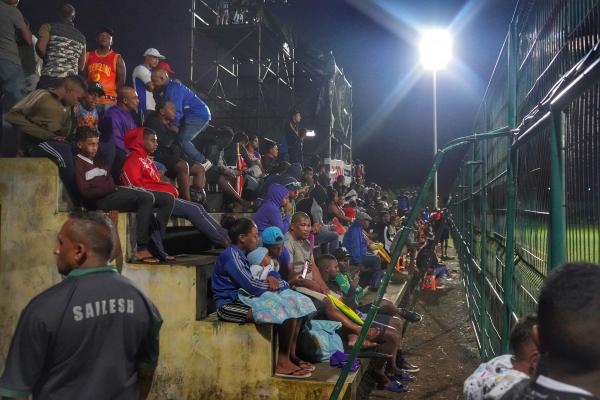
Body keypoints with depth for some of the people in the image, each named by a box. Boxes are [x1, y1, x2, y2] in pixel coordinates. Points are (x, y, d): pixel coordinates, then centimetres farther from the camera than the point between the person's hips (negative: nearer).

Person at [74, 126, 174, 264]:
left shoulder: (99, 163, 32)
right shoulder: (77, 163, 6)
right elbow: (85, 192, -8)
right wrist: (112, 188, -9)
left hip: (115, 195, 8)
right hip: (101, 202, -8)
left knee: (168, 199, -5)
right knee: (147, 197, -33)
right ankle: (141, 250, -32)